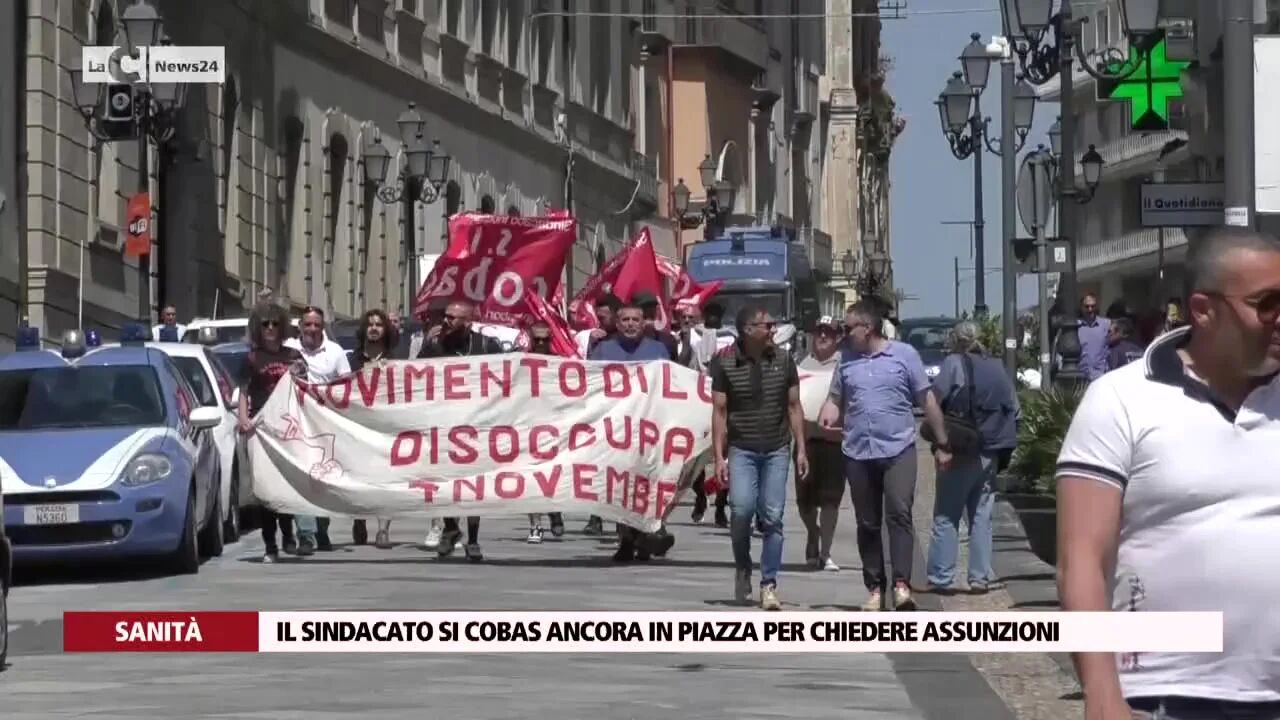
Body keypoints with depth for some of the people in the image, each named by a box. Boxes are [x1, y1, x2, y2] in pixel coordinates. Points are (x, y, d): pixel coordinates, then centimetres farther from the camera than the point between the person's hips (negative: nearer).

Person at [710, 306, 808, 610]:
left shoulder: (783, 361, 4)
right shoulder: (726, 364, -2)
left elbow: (794, 407, 9)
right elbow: (719, 411, 0)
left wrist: (801, 450, 4)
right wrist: (719, 456, -6)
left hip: (777, 450, 2)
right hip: (741, 450, -2)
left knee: (772, 517, -2)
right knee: (742, 509, -16)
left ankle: (769, 585, 3)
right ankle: (742, 569, 9)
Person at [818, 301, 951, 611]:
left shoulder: (904, 355, 1)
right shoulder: (846, 359, 11)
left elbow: (927, 400, 4)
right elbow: (835, 400, 13)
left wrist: (942, 444, 4)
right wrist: (824, 422, -8)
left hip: (898, 449, -4)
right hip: (858, 454, 4)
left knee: (899, 513, -17)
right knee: (868, 524, 8)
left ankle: (901, 583, -21)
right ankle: (875, 588, 15)